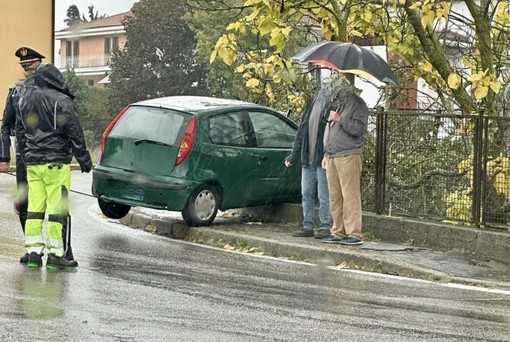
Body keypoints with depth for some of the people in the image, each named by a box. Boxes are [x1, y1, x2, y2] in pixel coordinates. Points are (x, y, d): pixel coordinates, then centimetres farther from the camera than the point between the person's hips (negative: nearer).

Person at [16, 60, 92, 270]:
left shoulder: (25, 99, 12)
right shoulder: (61, 101, -9)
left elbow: (19, 132, 18)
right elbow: (75, 134, -7)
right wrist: (85, 160, 0)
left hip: (32, 163, 6)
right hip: (56, 162, -6)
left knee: (34, 208, 8)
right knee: (57, 208, -4)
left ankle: (33, 252, 8)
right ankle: (55, 254, -5)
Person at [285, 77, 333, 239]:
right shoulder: (311, 103, 14)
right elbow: (302, 131, 17)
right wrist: (294, 155, 13)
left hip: (323, 159, -7)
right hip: (307, 159, 7)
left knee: (324, 196, -1)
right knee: (306, 194, 9)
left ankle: (325, 227, 6)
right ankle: (308, 226, 16)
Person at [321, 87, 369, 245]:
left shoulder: (357, 103, -2)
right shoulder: (336, 101, 21)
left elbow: (360, 128, -13)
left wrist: (340, 119, -14)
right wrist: (326, 154, 21)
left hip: (348, 156, -7)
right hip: (332, 157, 7)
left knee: (350, 196, -9)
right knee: (334, 197, 7)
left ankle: (354, 234, -8)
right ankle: (338, 232, 12)